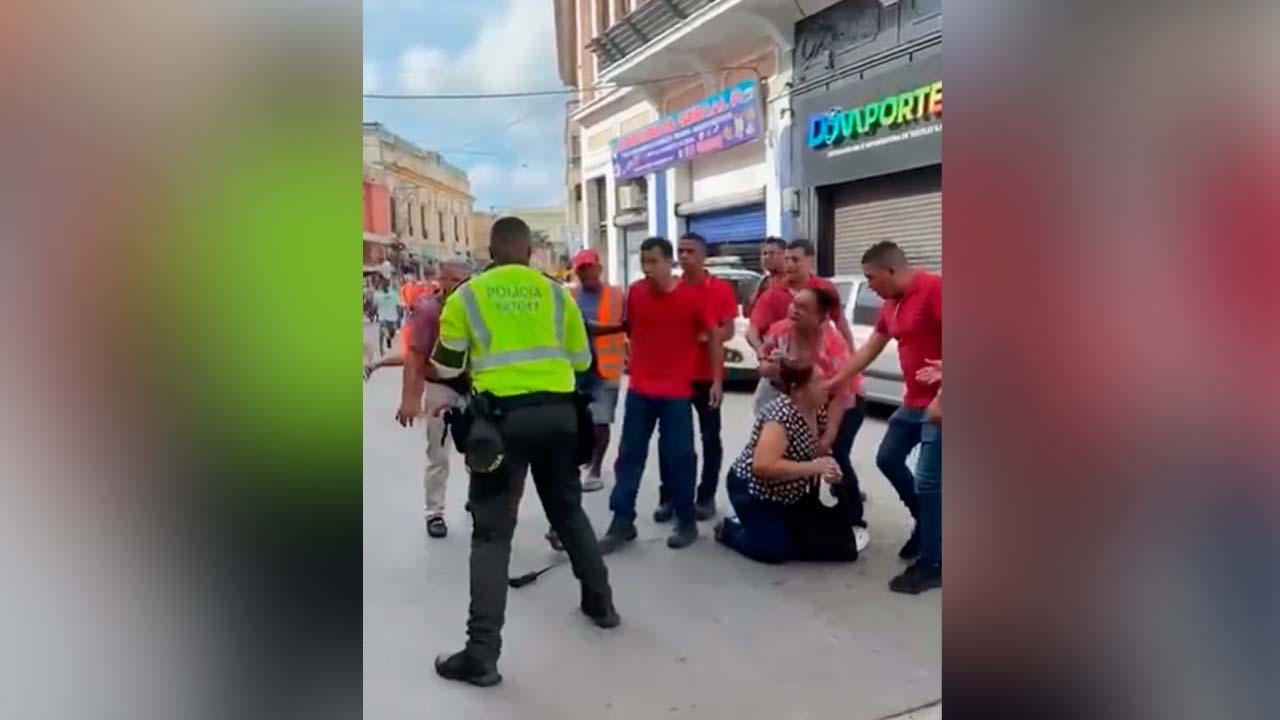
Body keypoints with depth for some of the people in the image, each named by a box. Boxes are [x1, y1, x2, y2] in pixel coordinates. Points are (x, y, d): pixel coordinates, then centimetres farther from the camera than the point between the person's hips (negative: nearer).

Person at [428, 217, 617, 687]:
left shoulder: (468, 295, 2)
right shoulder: (555, 292, 8)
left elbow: (446, 366, 9)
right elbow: (581, 359, 15)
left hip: (503, 413, -3)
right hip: (559, 411, 3)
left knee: (492, 531, 1)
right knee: (568, 509, 23)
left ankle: (481, 654, 0)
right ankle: (601, 603, 34)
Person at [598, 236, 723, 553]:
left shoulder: (691, 297, -8)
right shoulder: (635, 292, 1)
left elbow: (713, 338, 0)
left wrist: (716, 380, -2)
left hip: (676, 391, -3)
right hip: (639, 389, 4)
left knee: (679, 457, 2)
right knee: (629, 455, 5)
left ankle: (687, 523, 17)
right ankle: (622, 523, 14)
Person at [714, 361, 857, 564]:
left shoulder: (818, 411, -4)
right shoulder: (782, 413, -30)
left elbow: (816, 452, 11)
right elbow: (763, 466, -38)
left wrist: (827, 469, -12)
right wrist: (814, 467, -35)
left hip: (789, 494, 8)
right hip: (754, 491, -8)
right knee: (776, 549, -18)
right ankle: (729, 529, 7)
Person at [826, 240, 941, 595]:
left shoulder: (933, 289, -18)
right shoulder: (891, 304, 11)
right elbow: (869, 349, 18)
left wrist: (941, 398, -27)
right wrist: (832, 382, 18)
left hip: (937, 404, -9)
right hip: (912, 402, 10)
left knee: (928, 480, -6)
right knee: (887, 459, 17)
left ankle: (932, 565, 6)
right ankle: (926, 522, 35)